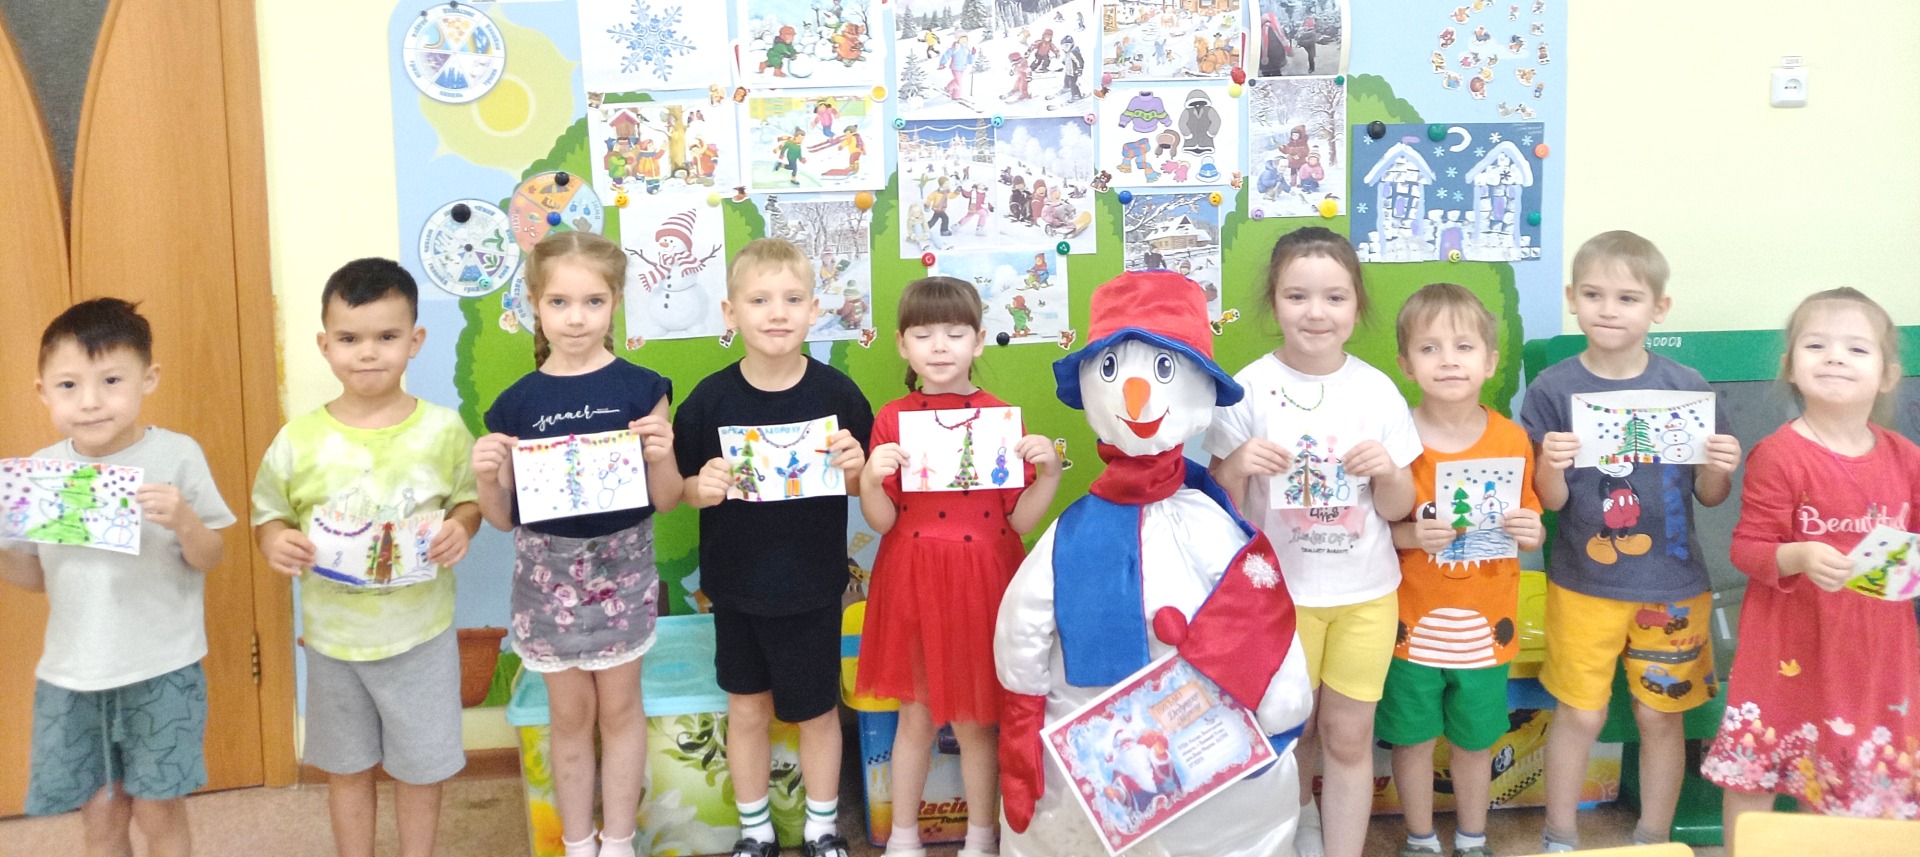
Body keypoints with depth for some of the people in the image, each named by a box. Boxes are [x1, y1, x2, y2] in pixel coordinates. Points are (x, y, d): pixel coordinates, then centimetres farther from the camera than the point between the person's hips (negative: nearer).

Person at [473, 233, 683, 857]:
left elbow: (666, 501, -5)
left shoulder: (641, 390, -8)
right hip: (548, 569, 1)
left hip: (621, 564, -1)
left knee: (618, 708, 12)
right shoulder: (518, 403, -4)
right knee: (569, 714, 13)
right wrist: (487, 476, -18)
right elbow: (503, 518, 2)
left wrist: (660, 456, -24)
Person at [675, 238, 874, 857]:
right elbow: (678, 488, -1)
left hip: (812, 587, -1)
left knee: (816, 709, 14)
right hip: (736, 585, 1)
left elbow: (864, 486, 0)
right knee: (747, 708, 15)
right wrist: (701, 490, -22)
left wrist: (855, 469, -21)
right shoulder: (709, 400, -9)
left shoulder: (837, 393, -10)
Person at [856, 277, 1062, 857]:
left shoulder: (1003, 417, -4)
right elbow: (881, 521, -2)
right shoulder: (891, 420, -2)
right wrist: (870, 479, -20)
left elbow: (1021, 519, -1)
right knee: (915, 716, 13)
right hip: (913, 584, 1)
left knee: (975, 721, 10)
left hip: (982, 585, -1)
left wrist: (1049, 472, -16)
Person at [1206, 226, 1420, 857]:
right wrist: (1237, 465, -25)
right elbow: (1221, 505, -4)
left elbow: (1397, 508, 1)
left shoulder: (1377, 391, -4)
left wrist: (1387, 472, -20)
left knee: (1348, 736, 7)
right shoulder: (1249, 391, -10)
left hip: (1366, 592, 1)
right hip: (1280, 591, -1)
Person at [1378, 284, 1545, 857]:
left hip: (1485, 622, 2)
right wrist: (1407, 535, -26)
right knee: (1413, 739, 13)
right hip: (1414, 622, -1)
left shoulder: (1513, 441, -6)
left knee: (1475, 740, 18)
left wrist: (1531, 533, -17)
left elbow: (1527, 528, 5)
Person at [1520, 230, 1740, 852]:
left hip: (1671, 586, 1)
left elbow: (1709, 496, 3)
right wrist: (1550, 464, -26)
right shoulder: (1552, 391, -7)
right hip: (1582, 584, -1)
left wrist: (1720, 469, -18)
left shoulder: (1689, 390, -4)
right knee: (1579, 714, 7)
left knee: (1661, 716, 11)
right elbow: (1550, 501, -5)